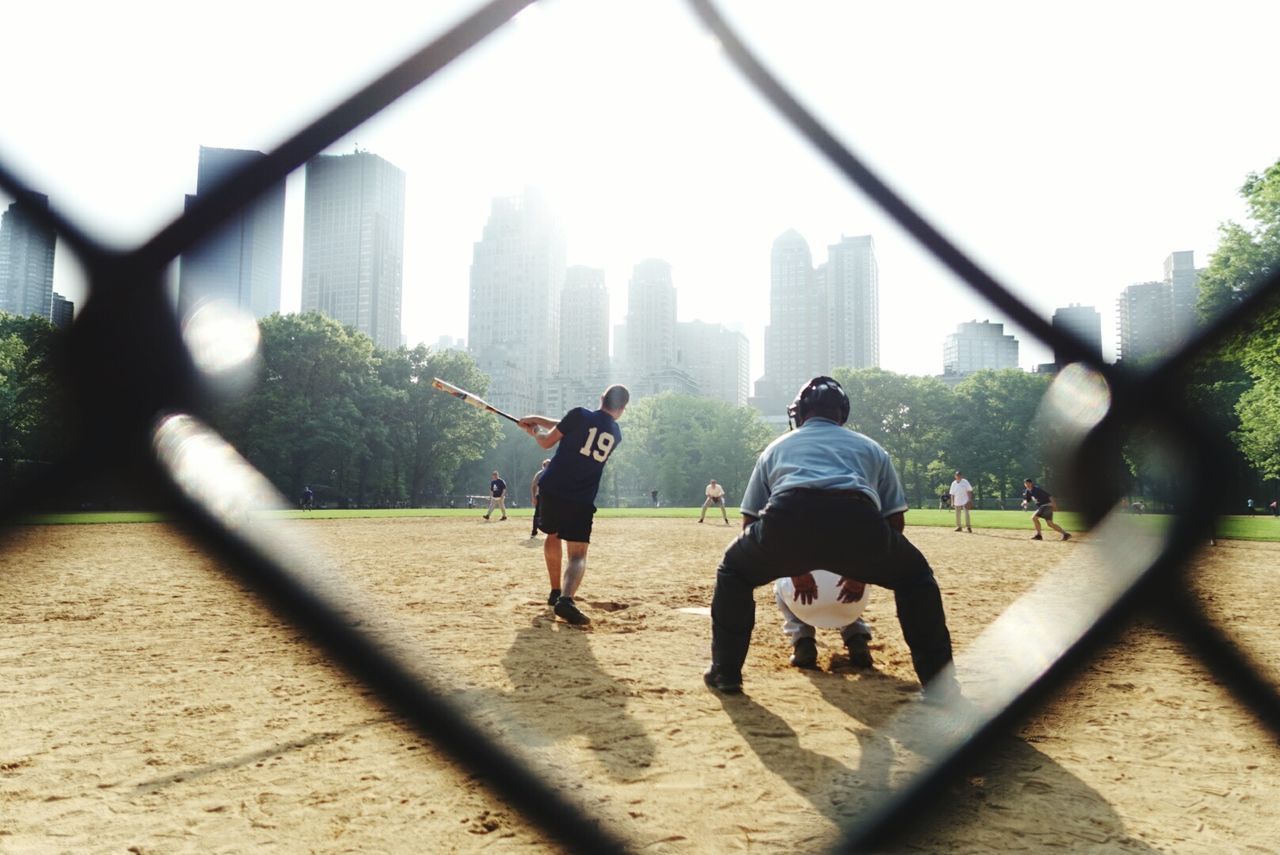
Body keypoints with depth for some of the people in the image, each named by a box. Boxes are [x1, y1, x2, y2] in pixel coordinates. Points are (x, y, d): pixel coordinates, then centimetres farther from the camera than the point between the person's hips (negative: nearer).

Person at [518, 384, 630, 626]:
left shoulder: (580, 415, -2)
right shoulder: (616, 434, 10)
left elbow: (547, 442, 5)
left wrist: (534, 431, 27)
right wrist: (539, 420, 22)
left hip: (551, 489, 1)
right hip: (582, 501, 0)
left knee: (553, 535, 26)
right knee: (578, 554, 0)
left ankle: (556, 592, 34)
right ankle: (566, 599, -28)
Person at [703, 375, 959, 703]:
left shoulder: (776, 447, 36)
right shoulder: (871, 448, 36)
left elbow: (750, 522, 34)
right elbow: (895, 520, 32)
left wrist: (794, 567, 43)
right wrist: (862, 569, 43)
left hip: (786, 522, 0)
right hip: (859, 525, 0)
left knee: (734, 571, 32)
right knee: (915, 576, 31)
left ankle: (725, 673, 28)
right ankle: (939, 681, 25)